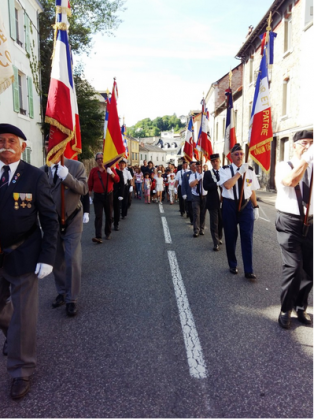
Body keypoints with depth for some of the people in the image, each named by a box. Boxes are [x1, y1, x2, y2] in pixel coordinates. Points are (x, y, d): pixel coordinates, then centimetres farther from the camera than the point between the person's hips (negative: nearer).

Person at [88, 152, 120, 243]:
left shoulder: (110, 168, 4)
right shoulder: (93, 170, 3)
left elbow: (117, 180, -5)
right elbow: (90, 184, 6)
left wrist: (111, 173, -22)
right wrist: (89, 196, 7)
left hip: (108, 195, 1)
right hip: (98, 196, -1)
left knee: (109, 216, 10)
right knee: (98, 216, -9)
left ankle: (108, 233, 26)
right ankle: (98, 236, -12)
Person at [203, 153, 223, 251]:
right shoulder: (207, 173, 0)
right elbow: (206, 187, -12)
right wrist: (217, 184, -21)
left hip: (223, 201, 2)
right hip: (213, 202, -2)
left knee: (221, 221, 14)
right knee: (214, 223, 0)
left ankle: (219, 238, 35)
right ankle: (216, 243, 6)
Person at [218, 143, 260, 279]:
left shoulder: (250, 170, 5)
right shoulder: (225, 170, -5)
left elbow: (252, 191, 8)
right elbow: (227, 185, -22)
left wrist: (255, 207, 6)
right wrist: (240, 172, -21)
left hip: (246, 205, 2)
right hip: (230, 205, -1)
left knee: (247, 237, -1)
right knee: (231, 237, 10)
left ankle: (249, 270, 7)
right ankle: (232, 265, 29)